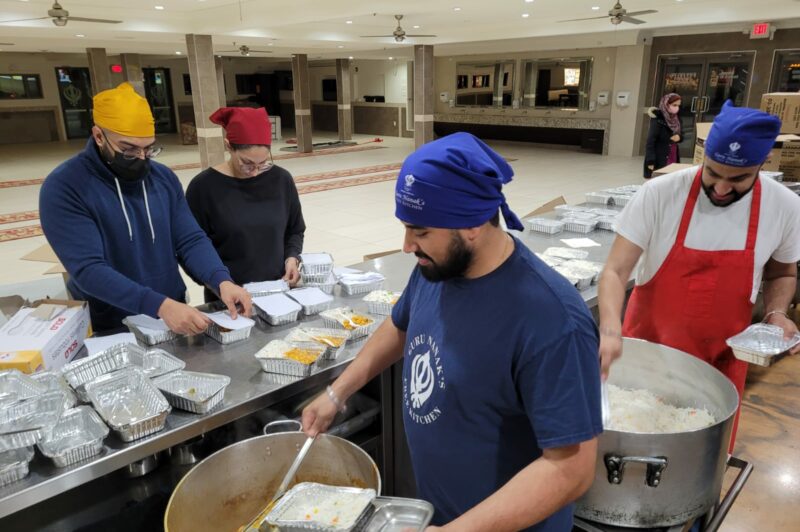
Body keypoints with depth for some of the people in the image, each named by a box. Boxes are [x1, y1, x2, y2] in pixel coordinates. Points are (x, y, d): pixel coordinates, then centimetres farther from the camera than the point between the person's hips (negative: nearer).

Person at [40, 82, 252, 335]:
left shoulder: (164, 177, 3)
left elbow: (191, 240, -2)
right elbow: (88, 269, -20)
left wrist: (222, 281, -20)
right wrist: (161, 305, -30)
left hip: (174, 317, 4)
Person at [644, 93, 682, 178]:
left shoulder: (676, 119, 9)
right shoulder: (658, 119, -12)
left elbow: (680, 135, 22)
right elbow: (650, 141, -16)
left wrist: (679, 137, -5)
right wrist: (651, 161, -21)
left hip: (673, 158, 7)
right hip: (659, 159, -7)